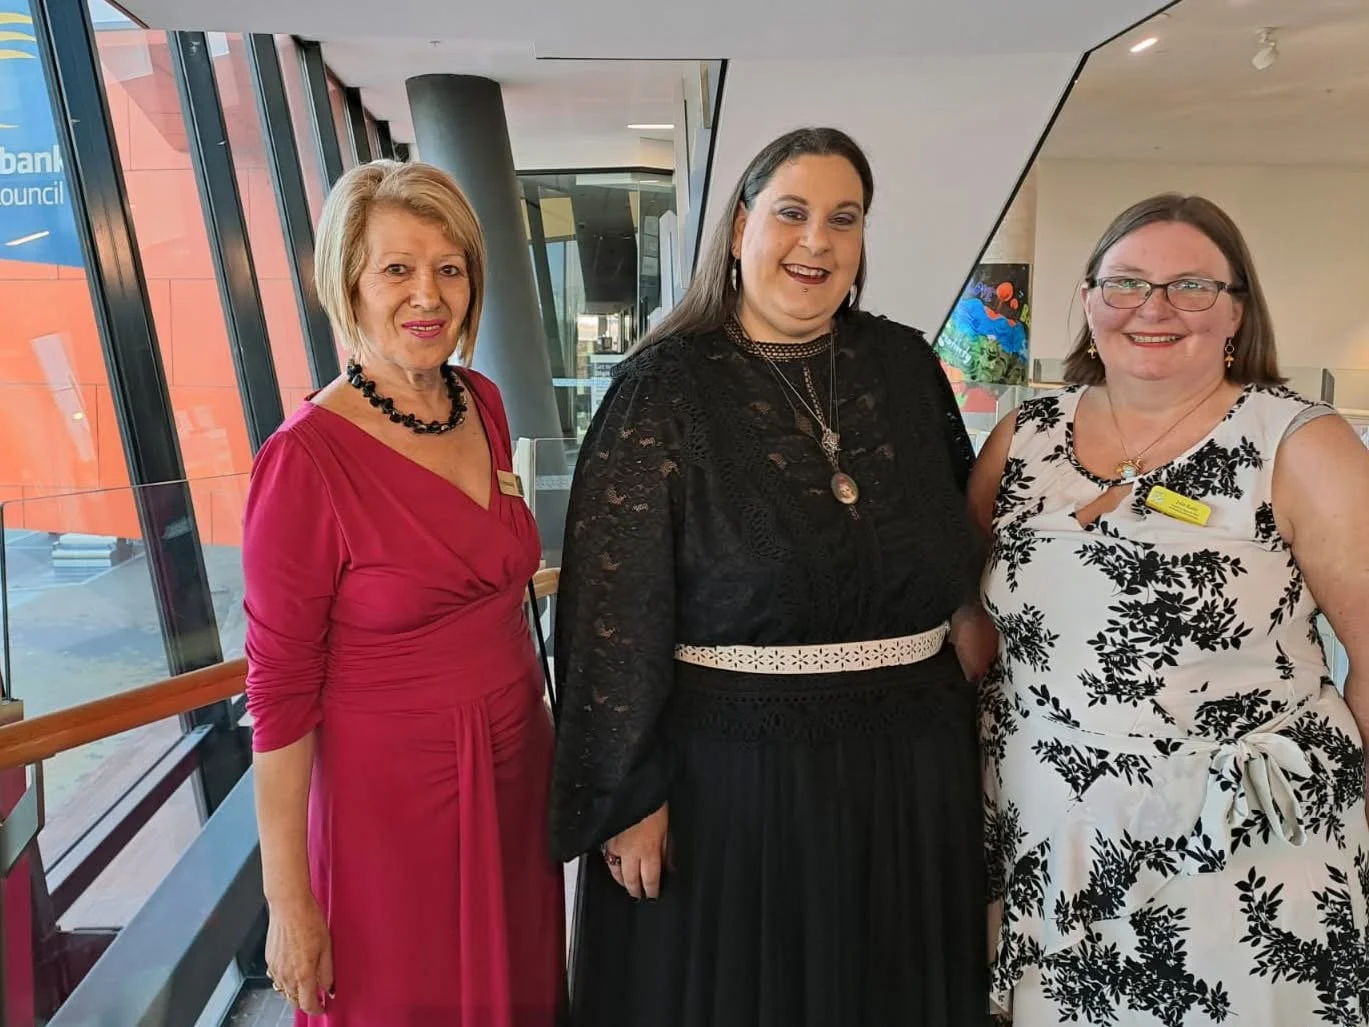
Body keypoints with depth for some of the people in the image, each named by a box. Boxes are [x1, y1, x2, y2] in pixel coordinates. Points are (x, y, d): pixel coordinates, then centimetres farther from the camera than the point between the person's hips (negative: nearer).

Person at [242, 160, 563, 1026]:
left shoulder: (483, 404, 0)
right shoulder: (306, 457, -19)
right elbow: (281, 690, -14)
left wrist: (533, 722, 12)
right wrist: (289, 904, -10)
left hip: (519, 772, 6)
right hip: (391, 798, -5)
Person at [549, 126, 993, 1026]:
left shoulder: (906, 365, 4)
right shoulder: (666, 384, -9)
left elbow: (963, 539, 14)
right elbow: (614, 607, -11)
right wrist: (629, 795, -11)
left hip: (910, 766, 5)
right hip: (730, 766, -4)